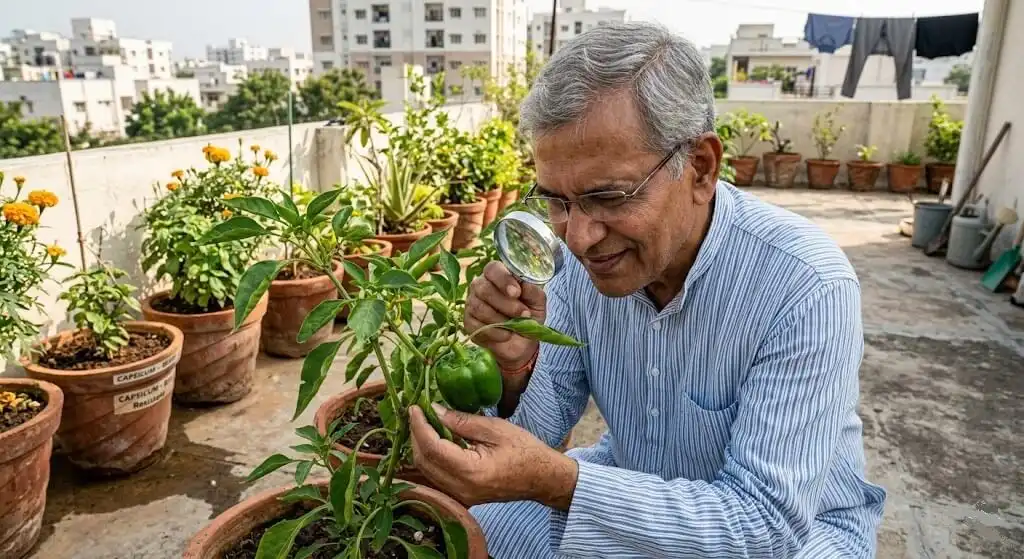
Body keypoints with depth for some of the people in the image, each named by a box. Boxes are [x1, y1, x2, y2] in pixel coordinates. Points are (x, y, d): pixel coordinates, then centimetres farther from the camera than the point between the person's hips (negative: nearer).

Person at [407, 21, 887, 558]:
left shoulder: (806, 287, -28)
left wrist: (556, 482, -39)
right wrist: (517, 365, -29)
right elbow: (538, 435, -7)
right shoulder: (586, 255, -13)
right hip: (636, 486, 4)